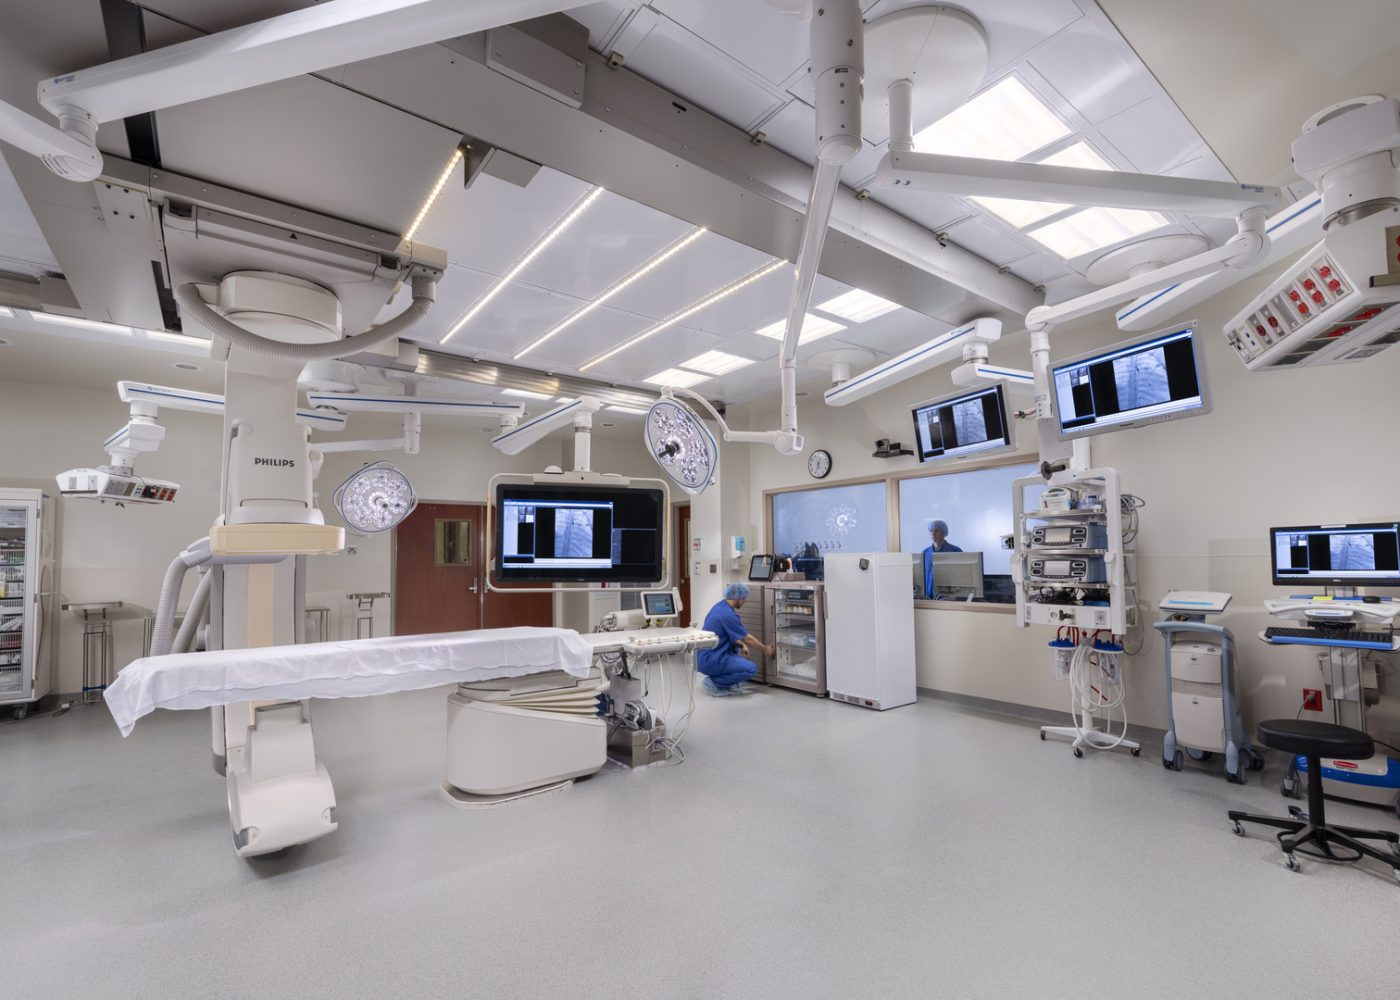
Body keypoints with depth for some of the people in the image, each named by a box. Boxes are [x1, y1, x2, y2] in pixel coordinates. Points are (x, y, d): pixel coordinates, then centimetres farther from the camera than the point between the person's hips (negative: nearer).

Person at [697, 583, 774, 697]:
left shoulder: (720, 606, 10)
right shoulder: (728, 615, -18)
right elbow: (748, 639, -8)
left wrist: (741, 644, 9)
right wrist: (765, 649, 7)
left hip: (704, 656, 10)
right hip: (710, 660, -10)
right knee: (751, 669, -13)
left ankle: (729, 684, 17)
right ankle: (714, 682, -4)